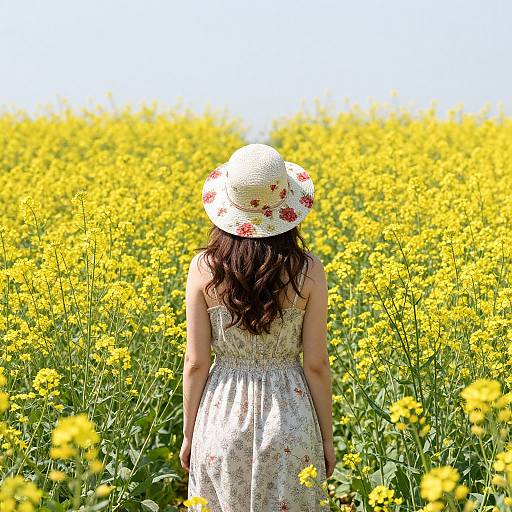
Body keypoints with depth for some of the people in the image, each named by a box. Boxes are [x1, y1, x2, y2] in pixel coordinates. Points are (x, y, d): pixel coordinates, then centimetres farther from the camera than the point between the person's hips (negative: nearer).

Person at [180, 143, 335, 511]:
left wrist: (189, 435, 7)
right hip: (290, 421, 0)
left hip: (223, 417, 0)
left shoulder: (204, 269, -9)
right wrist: (327, 438, 5)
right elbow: (316, 364, -6)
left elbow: (196, 363, -5)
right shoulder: (309, 271, -9)